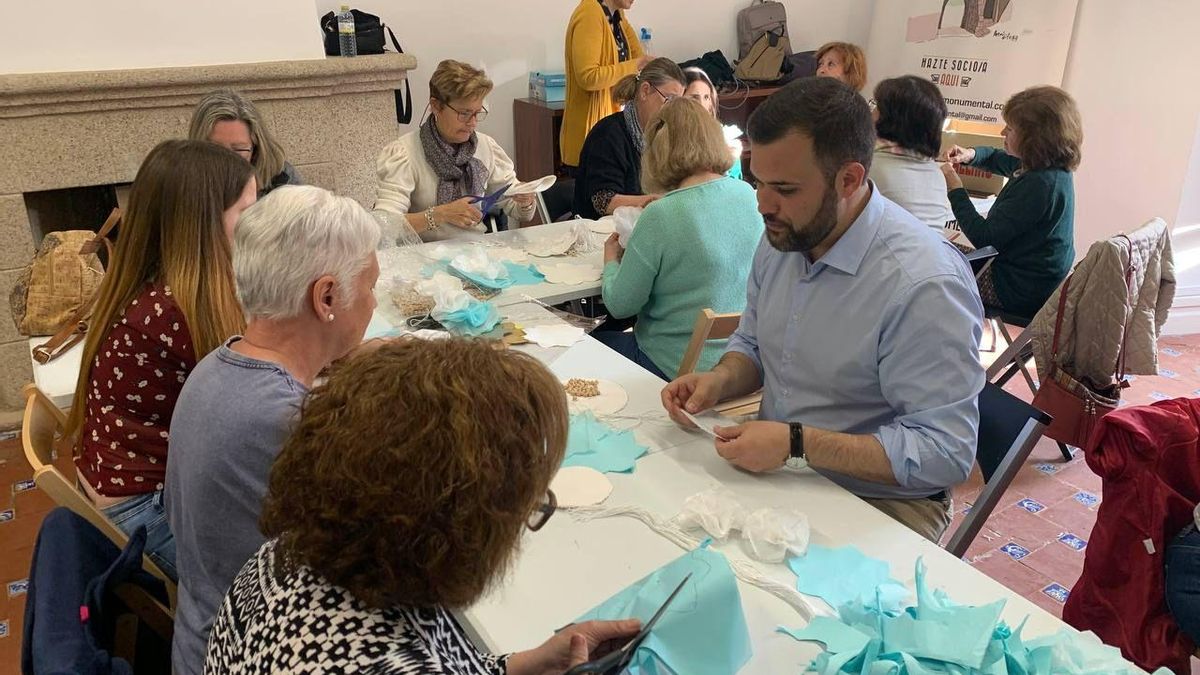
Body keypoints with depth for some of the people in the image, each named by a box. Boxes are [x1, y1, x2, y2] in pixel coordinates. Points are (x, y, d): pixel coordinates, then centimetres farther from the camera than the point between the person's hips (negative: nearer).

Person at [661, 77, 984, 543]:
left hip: (877, 502, -6)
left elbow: (946, 451, -24)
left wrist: (797, 444, -28)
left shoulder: (924, 285, -25)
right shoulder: (783, 237, 0)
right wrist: (719, 380, -7)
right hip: (773, 471, 7)